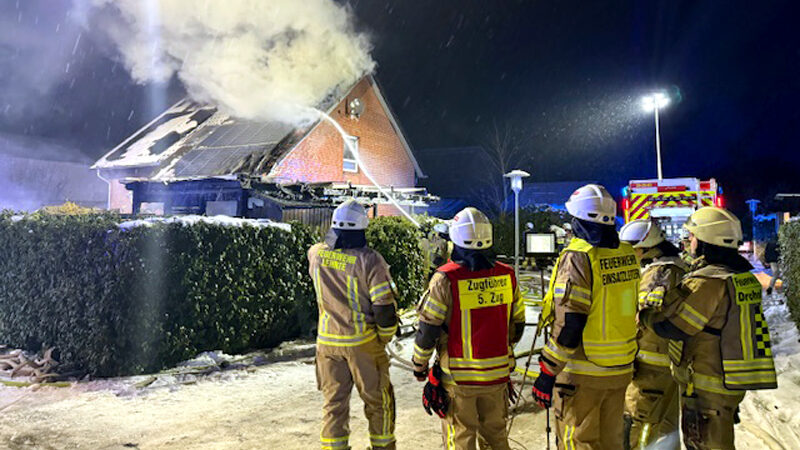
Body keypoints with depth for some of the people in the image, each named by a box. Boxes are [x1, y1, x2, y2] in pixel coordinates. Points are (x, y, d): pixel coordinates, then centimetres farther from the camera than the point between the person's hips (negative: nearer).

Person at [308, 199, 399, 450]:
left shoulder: (316, 254, -5)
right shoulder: (369, 260, -18)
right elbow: (384, 306, -15)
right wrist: (385, 336, 0)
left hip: (327, 341, 4)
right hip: (363, 343, -4)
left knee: (333, 402, 14)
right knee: (378, 401, 14)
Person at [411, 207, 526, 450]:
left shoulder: (445, 279, -16)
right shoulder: (507, 276, -3)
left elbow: (428, 329, -11)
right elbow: (517, 323, 9)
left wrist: (419, 365, 4)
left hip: (458, 377, -4)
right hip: (498, 374, 4)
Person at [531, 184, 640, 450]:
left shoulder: (578, 258, -19)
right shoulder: (627, 254, 4)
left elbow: (569, 325, -22)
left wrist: (546, 373, -16)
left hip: (583, 373, -7)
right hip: (621, 368, 7)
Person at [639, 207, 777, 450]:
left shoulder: (707, 282, -22)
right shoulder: (745, 278, 8)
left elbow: (670, 325, -21)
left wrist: (642, 314, -5)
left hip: (707, 388, -9)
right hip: (732, 383, 9)